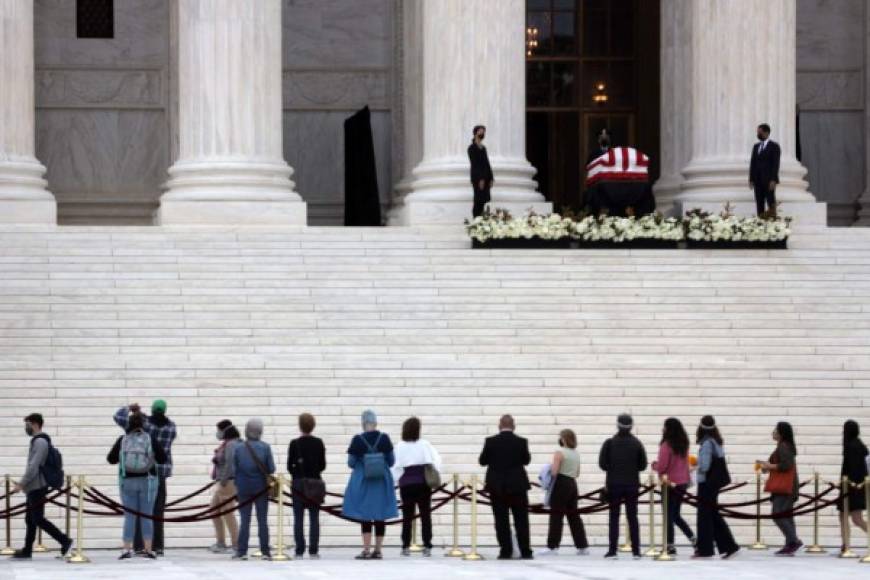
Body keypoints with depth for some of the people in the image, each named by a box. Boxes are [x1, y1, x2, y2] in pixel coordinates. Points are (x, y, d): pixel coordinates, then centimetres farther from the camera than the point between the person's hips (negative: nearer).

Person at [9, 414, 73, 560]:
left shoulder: (40, 442, -15)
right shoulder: (37, 441, 16)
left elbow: (33, 467, -21)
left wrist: (21, 484, -19)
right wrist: (23, 484, 20)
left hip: (37, 487, -10)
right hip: (34, 488, 10)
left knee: (38, 519, -8)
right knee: (30, 519, 10)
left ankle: (64, 540, -6)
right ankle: (27, 550, 12)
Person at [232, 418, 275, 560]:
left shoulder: (239, 448, -4)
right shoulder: (265, 447, -7)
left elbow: (234, 469, -3)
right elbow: (271, 469, -7)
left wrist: (237, 485, 10)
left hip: (244, 488, 1)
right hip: (261, 488, -1)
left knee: (245, 521, 7)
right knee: (262, 520, 6)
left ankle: (242, 551, 4)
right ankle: (265, 551, 5)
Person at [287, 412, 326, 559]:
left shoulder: (295, 444, -6)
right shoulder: (318, 443, -1)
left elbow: (289, 466, -4)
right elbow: (323, 465, 2)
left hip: (298, 482, -1)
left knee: (298, 518, 2)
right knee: (314, 518, 4)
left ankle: (299, 551, 0)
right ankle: (313, 551, 1)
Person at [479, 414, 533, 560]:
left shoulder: (491, 441, -8)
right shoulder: (521, 442, -6)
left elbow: (482, 461, 0)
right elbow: (526, 460, 7)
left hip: (497, 486, -1)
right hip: (517, 486, 1)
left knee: (501, 521, 2)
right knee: (521, 520, 7)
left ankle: (505, 551, -1)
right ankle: (525, 551, 5)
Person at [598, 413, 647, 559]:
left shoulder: (610, 443, -7)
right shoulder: (637, 443, -2)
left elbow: (602, 464, -7)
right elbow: (643, 465, 0)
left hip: (614, 485, -1)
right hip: (632, 485, 1)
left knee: (614, 517, 4)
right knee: (632, 517, 6)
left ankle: (612, 550, -2)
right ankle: (636, 551, 4)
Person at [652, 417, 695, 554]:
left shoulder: (666, 445, -17)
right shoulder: (683, 444, 6)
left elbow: (662, 466, -17)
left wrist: (654, 465, 4)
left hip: (670, 483, -7)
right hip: (683, 482, 7)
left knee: (669, 515, 1)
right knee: (675, 515, 18)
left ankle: (670, 546, 2)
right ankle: (694, 539, 11)